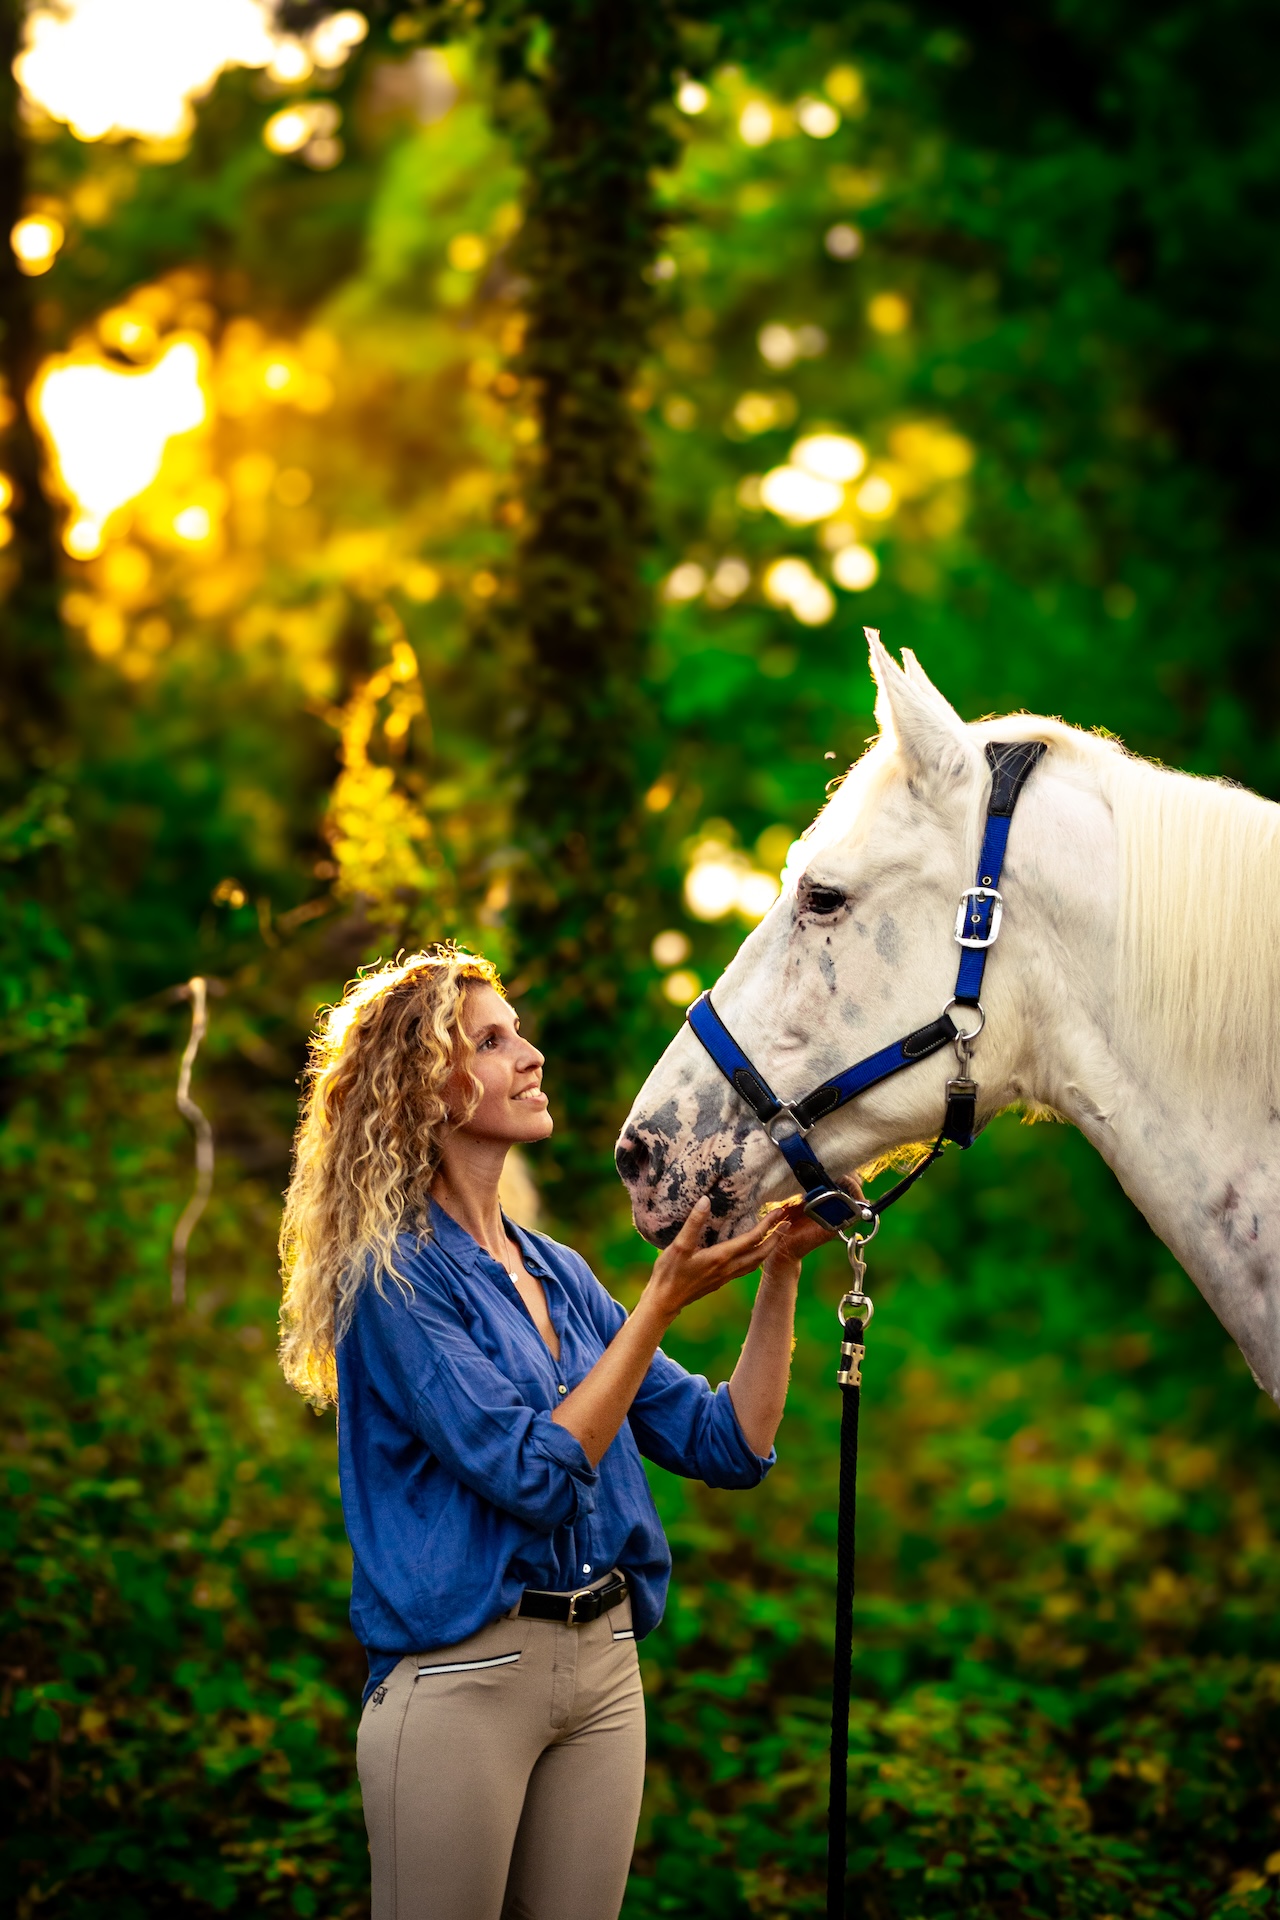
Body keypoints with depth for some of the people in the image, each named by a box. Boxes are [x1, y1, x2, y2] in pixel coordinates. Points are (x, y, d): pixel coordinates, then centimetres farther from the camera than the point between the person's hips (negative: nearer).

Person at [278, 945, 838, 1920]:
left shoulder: (562, 1275, 11)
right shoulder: (397, 1276, -10)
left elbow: (730, 1446, 9)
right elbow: (537, 1475, -19)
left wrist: (780, 1272, -1)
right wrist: (664, 1299, -18)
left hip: (605, 1667, 7)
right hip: (461, 1680, -7)